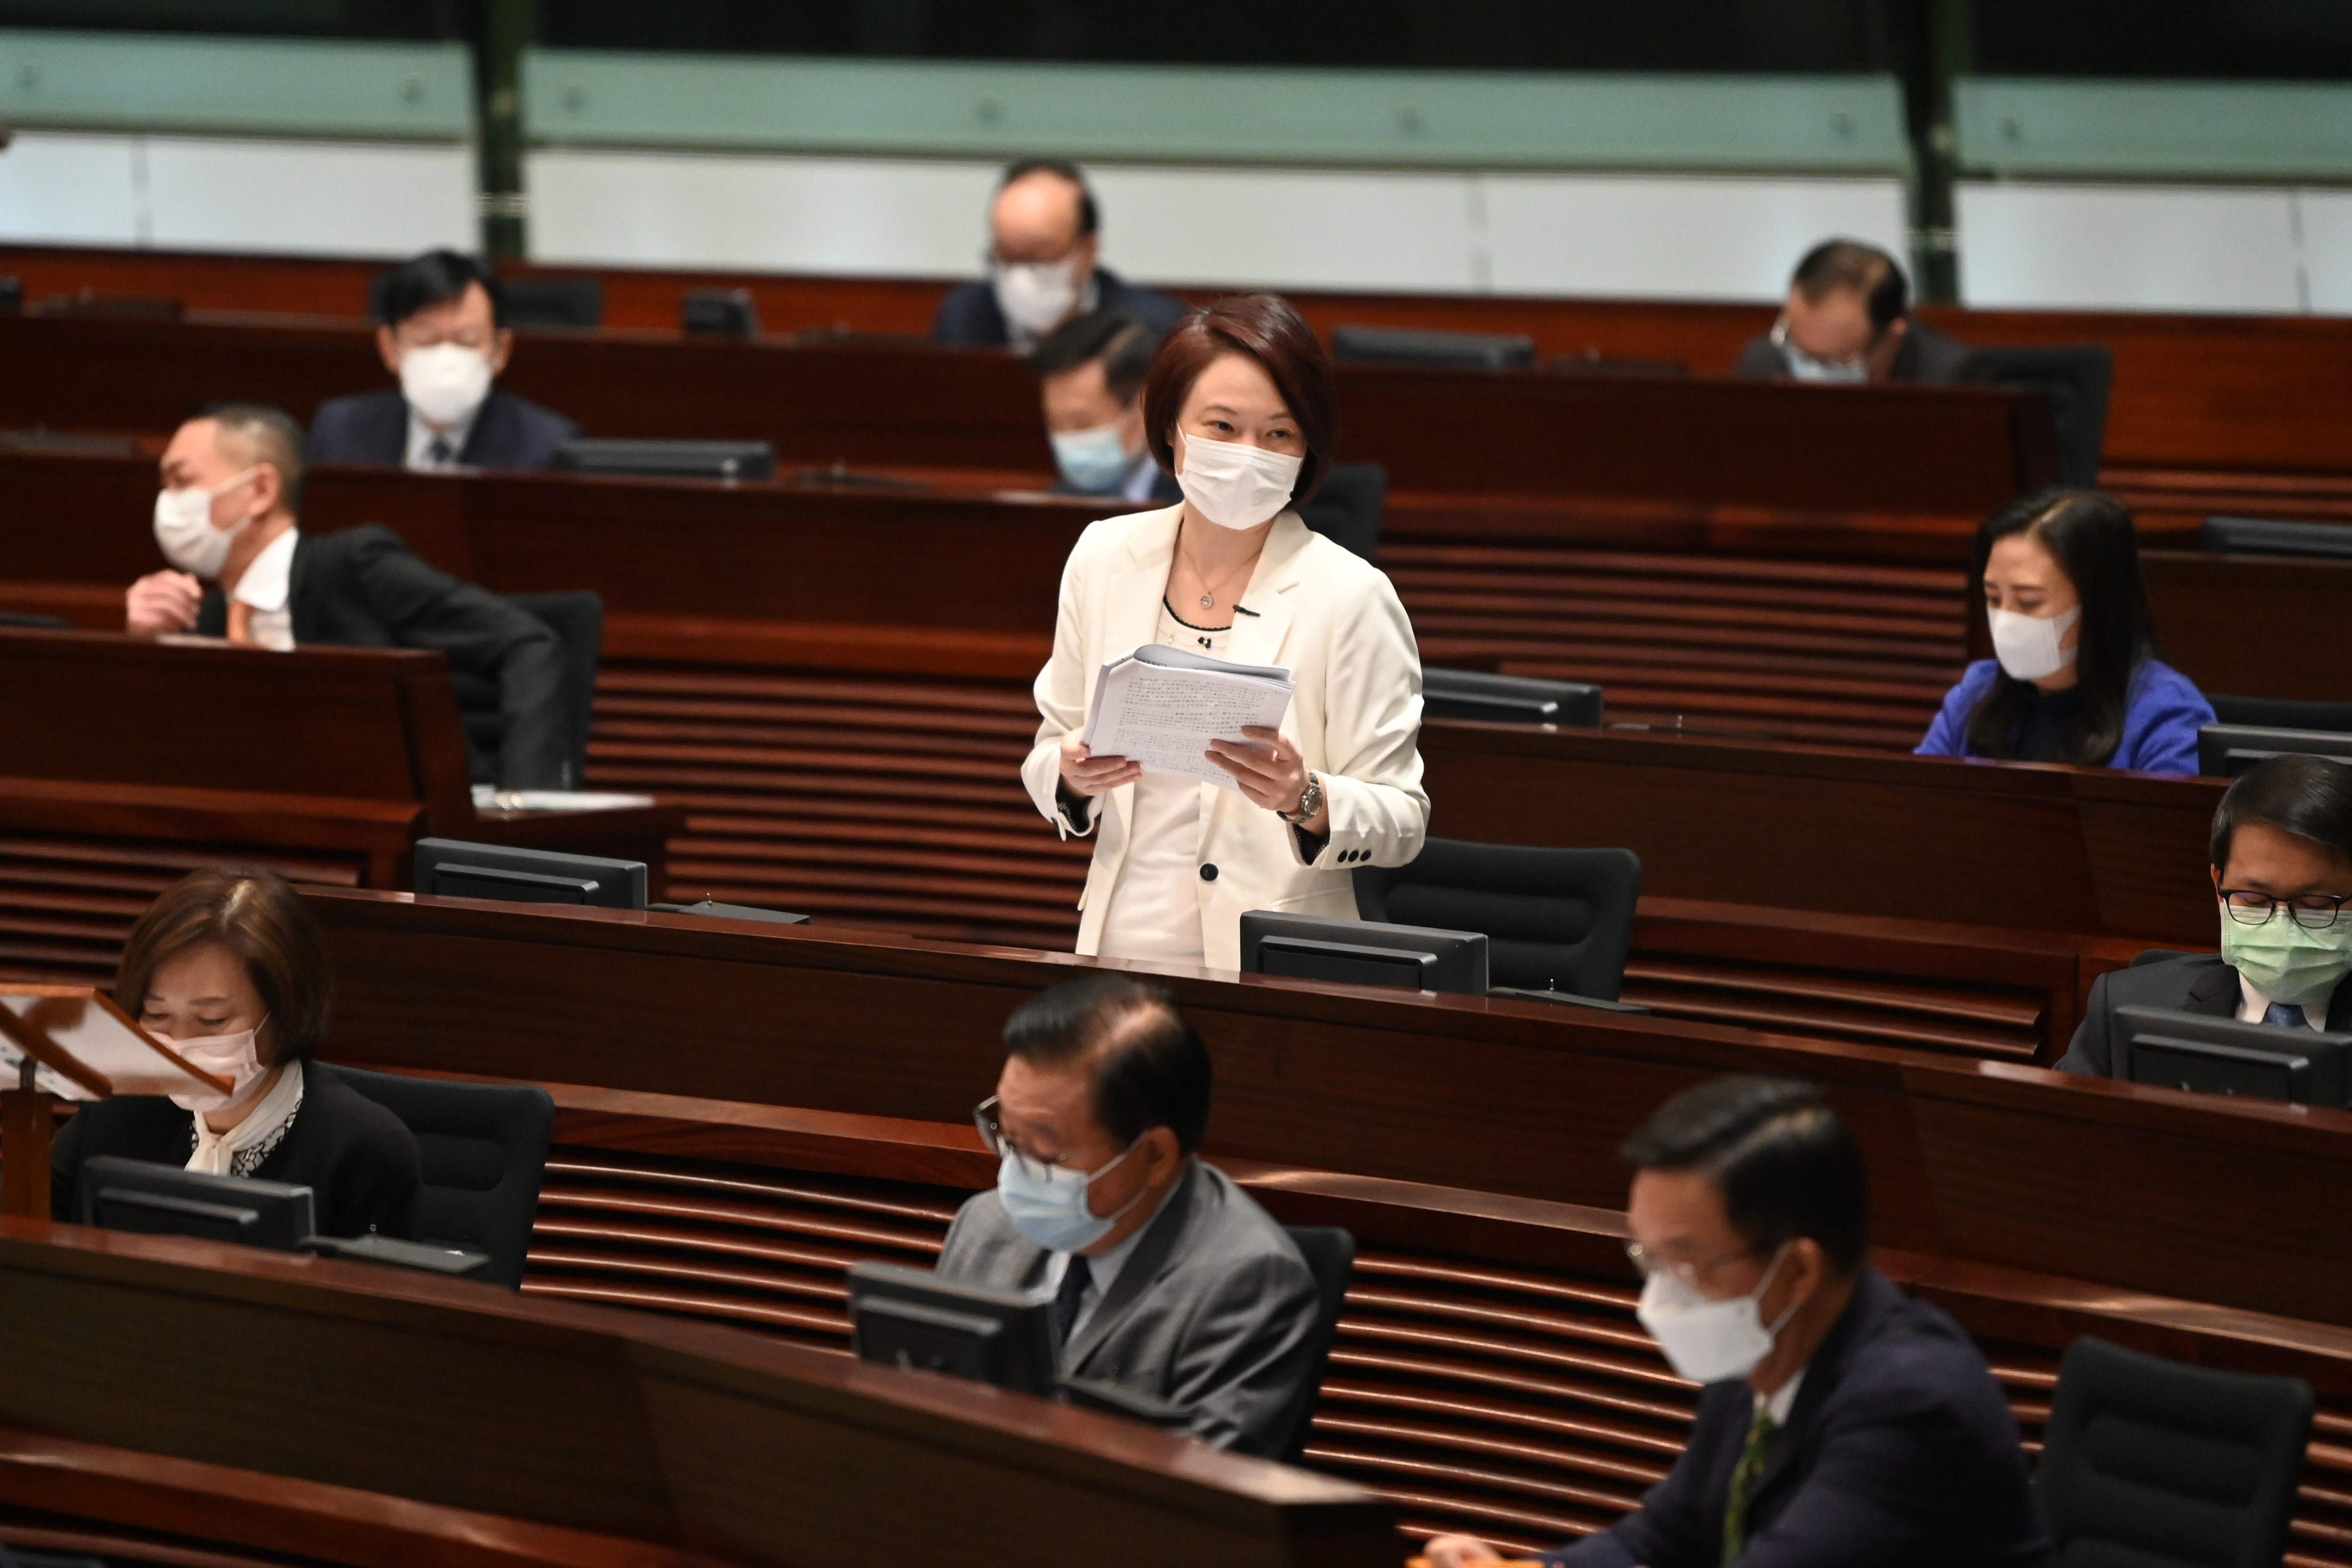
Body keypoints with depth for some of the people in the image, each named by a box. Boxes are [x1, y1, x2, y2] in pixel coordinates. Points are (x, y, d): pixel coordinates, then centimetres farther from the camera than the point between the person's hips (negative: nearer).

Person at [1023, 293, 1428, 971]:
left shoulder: (1351, 597, -3)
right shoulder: (1103, 556, 9)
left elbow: (1401, 820, -1)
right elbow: (1053, 747, 18)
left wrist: (1306, 802, -19)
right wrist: (1074, 779, -4)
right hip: (1119, 951, 3)